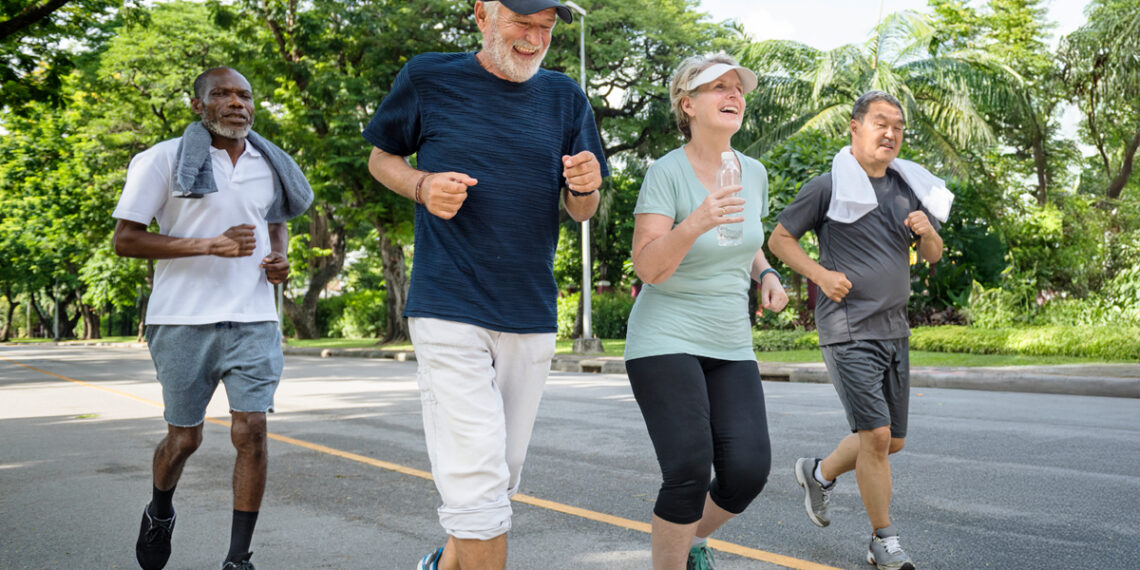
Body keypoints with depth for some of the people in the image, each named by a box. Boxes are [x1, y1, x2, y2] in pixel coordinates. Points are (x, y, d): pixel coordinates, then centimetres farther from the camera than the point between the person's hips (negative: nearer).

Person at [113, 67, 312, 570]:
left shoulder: (270, 164, 11)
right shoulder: (165, 159, -4)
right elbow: (125, 240, -7)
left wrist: (280, 257, 6)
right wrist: (209, 246, -18)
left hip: (253, 319, 3)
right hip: (185, 320, -3)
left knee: (250, 431, -7)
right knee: (184, 437, 9)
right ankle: (160, 511, 42)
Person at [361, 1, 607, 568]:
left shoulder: (564, 97, 7)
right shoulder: (428, 77, -2)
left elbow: (581, 213, 11)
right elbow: (381, 158, 10)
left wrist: (585, 186, -13)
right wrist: (422, 186, -12)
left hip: (531, 317, 5)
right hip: (449, 309, -4)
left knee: (500, 476, 16)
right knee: (478, 484, -12)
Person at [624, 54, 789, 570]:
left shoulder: (753, 173, 6)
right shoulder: (666, 173, -12)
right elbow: (649, 268, -18)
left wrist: (766, 275, 3)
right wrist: (696, 222, -33)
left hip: (730, 346, 6)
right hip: (665, 340, -5)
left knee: (748, 469, -6)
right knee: (689, 472, -15)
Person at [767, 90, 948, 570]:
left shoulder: (908, 187, 13)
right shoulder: (828, 187, -5)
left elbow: (933, 255, 19)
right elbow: (778, 239, 0)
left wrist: (927, 231, -3)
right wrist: (821, 274, -13)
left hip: (894, 329, 7)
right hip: (848, 329, -7)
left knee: (892, 440, 12)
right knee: (876, 434, -13)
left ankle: (819, 474, 37)